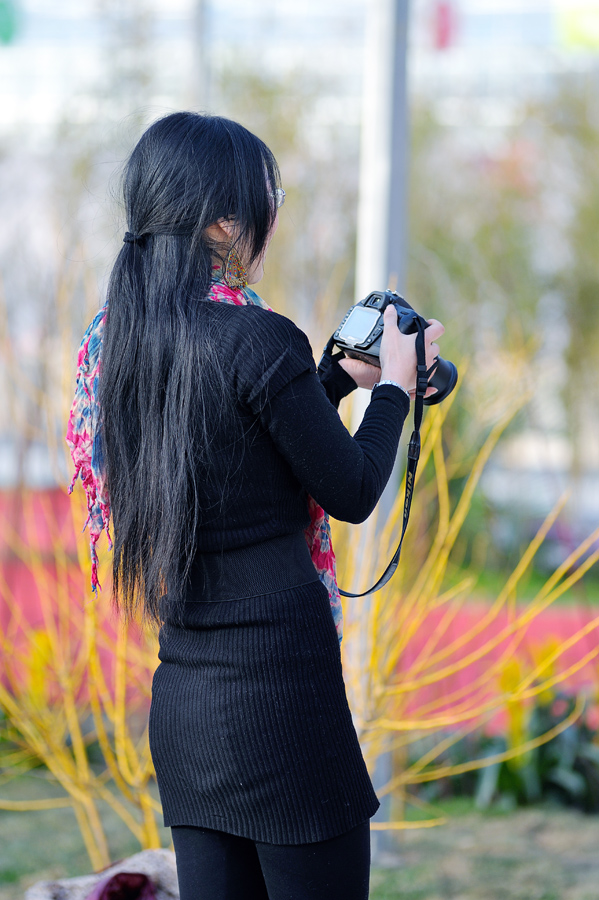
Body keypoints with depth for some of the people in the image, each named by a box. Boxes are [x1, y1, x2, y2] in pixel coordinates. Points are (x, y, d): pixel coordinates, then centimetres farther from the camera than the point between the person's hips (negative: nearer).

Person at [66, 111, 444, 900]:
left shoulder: (120, 339, 7)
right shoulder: (258, 339, -16)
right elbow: (351, 492, -6)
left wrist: (341, 376, 24)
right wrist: (395, 385, 9)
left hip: (179, 693, 8)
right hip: (280, 680, -8)